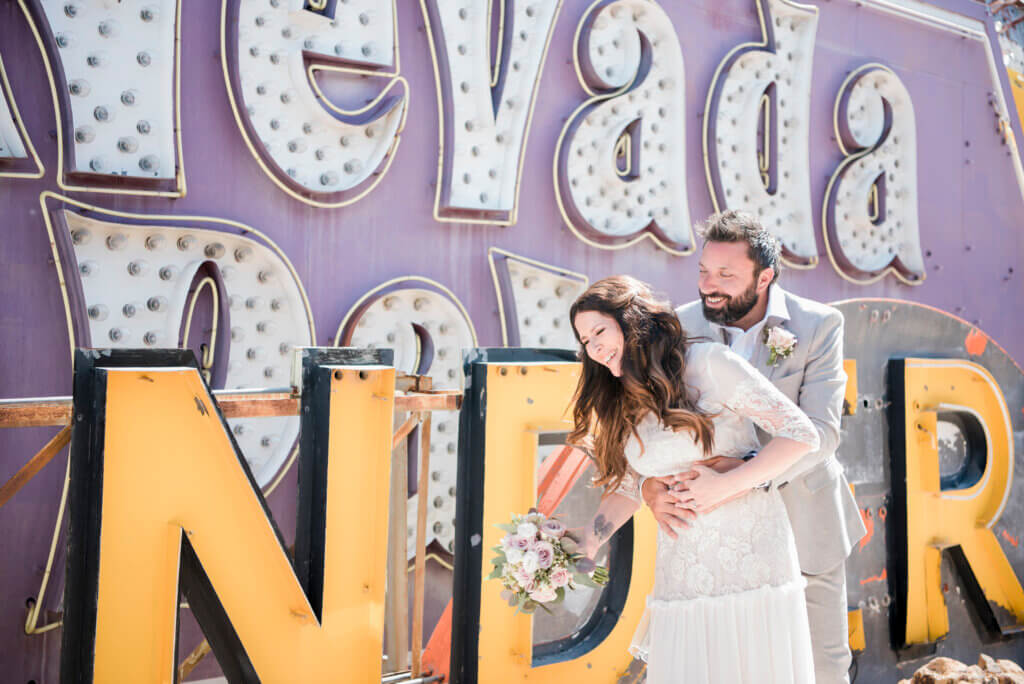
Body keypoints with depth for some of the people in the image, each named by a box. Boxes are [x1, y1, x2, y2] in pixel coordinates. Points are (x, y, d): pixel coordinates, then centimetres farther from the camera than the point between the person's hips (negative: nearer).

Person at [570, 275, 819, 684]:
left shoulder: (707, 363, -9)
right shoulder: (620, 405, 9)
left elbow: (801, 434, -10)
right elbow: (625, 487, 12)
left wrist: (726, 485, -16)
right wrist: (584, 547, -2)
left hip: (752, 555, -4)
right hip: (683, 573, 4)